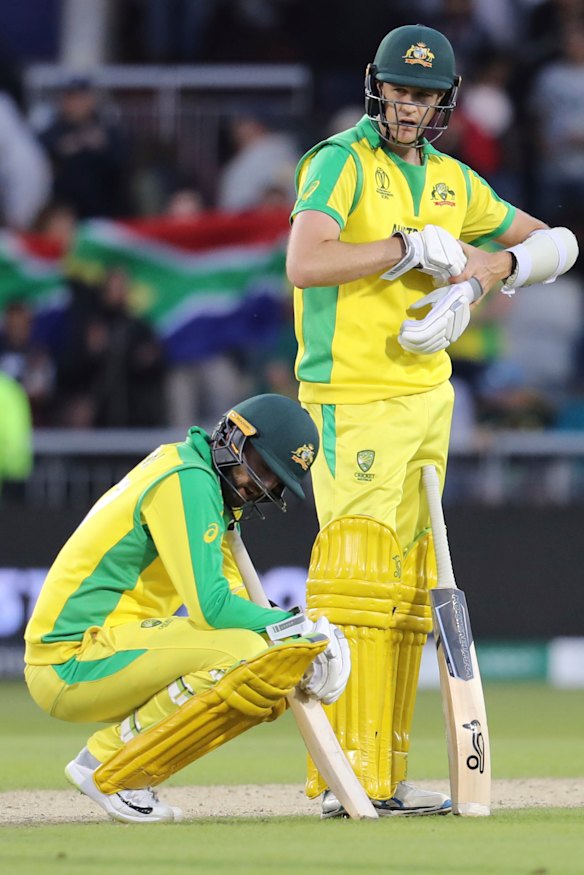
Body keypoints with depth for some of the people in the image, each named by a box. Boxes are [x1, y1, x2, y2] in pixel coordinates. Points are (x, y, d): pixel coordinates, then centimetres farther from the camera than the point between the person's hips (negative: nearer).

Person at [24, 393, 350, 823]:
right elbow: (211, 607, -22)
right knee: (244, 653, -25)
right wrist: (301, 629, -12)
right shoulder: (187, 479, -14)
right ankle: (109, 764, -12)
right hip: (72, 662, -10)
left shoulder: (205, 482, 16)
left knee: (269, 686, 6)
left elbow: (233, 599, 15)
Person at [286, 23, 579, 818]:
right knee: (357, 580, -14)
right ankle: (345, 775, -17)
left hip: (427, 394, 8)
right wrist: (416, 248, -19)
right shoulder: (342, 163, -7)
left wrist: (481, 274, -1)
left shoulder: (451, 181, 14)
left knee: (407, 591, 7)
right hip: (353, 397, -8)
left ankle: (385, 776, 10)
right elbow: (305, 263, -23)